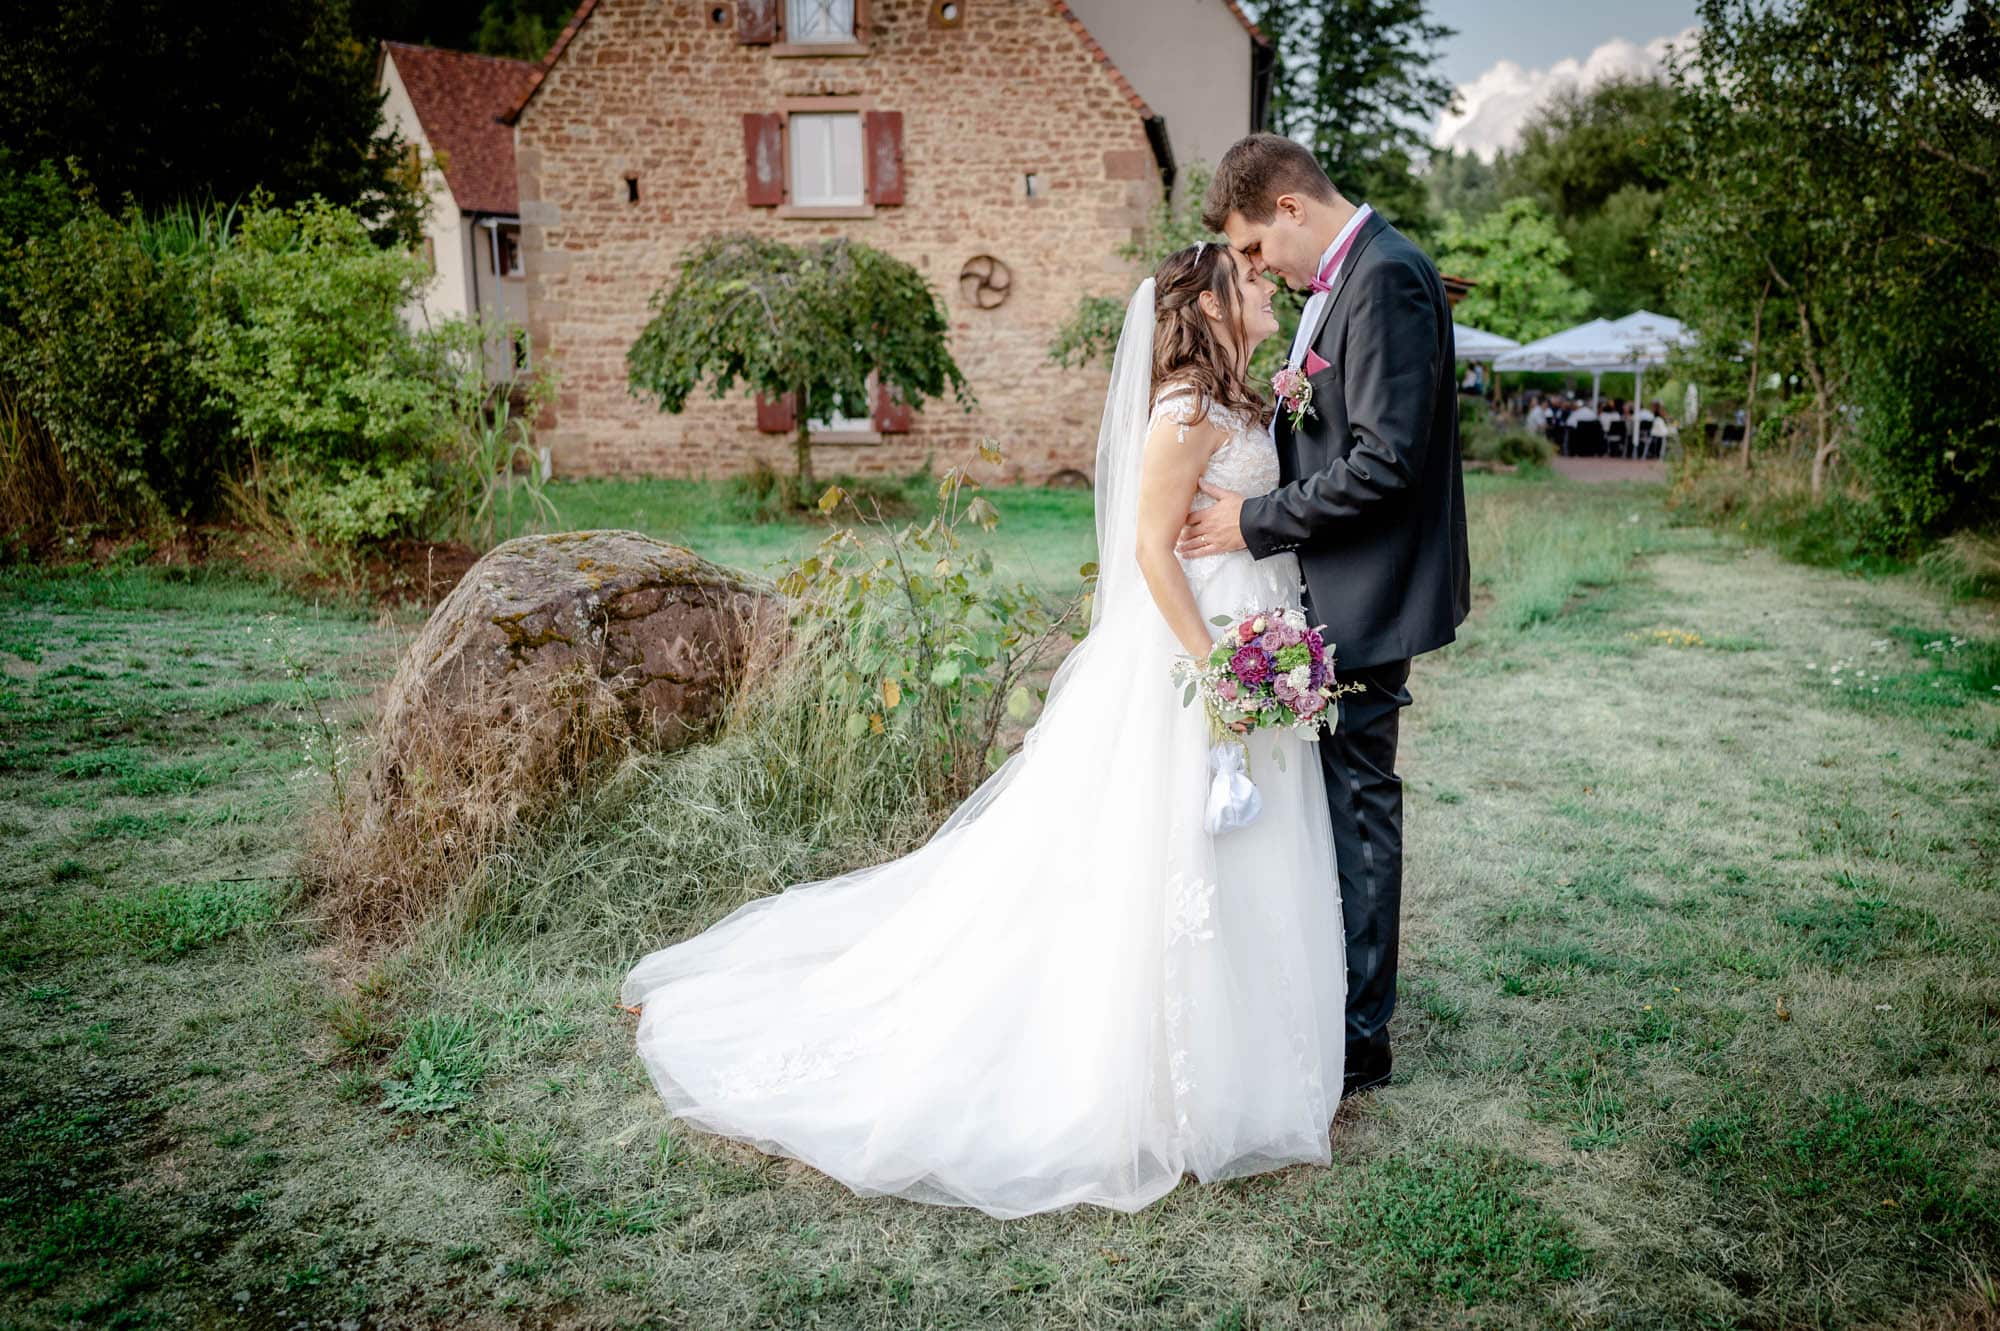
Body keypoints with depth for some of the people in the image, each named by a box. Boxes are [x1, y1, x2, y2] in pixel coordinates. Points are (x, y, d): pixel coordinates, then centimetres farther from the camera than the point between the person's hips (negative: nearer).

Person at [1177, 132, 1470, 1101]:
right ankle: (1331, 1003, 30)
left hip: (1364, 599, -10)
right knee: (1337, 795, 16)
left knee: (1357, 804, 0)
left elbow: (1387, 460, -24)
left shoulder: (1386, 278, -17)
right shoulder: (1346, 277, 14)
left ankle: (1359, 1035, 14)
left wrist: (1257, 522, -18)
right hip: (1335, 594, 10)